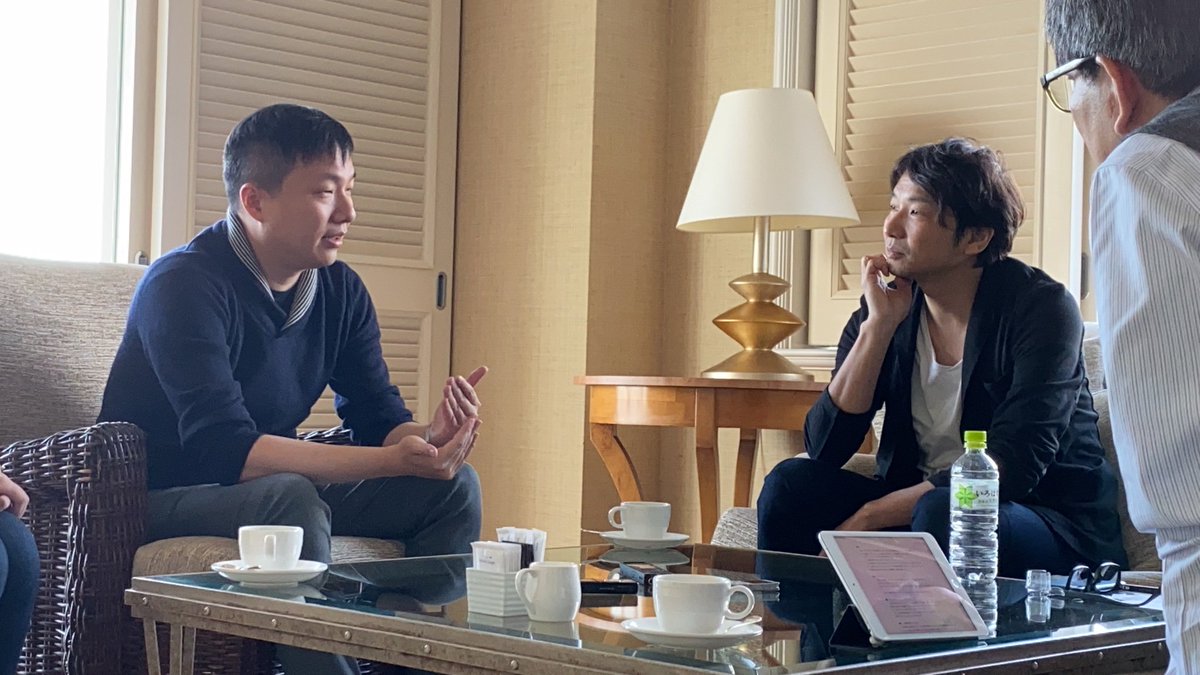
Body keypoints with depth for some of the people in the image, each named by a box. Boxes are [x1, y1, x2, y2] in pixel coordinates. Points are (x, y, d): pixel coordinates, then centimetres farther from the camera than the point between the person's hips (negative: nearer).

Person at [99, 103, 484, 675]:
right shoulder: (184, 285, -22)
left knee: (452, 486, -6)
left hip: (277, 490, 7)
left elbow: (377, 418, 0)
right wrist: (393, 461, -37)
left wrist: (427, 439, -27)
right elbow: (224, 449, -31)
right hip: (164, 499, -7)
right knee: (291, 498, -36)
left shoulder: (339, 289, 2)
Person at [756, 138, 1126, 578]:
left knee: (942, 513, -35)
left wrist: (868, 517, -25)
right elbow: (824, 448, -8)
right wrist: (878, 326, -17)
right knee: (792, 482, -17)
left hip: (1054, 528, -4)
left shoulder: (1040, 308, -13)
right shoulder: (884, 311, 1)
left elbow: (1013, 468, -23)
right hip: (917, 505, 5)